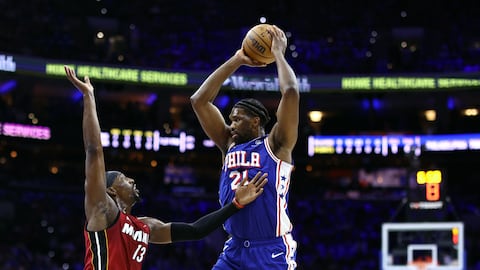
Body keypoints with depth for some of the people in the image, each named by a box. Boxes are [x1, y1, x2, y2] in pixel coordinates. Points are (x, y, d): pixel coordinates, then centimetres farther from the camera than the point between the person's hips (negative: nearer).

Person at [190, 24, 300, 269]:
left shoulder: (276, 145, -3)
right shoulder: (229, 145, 13)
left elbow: (291, 92, -15)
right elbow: (199, 101, 10)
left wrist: (278, 53, -1)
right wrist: (237, 60, 9)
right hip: (234, 250, 6)